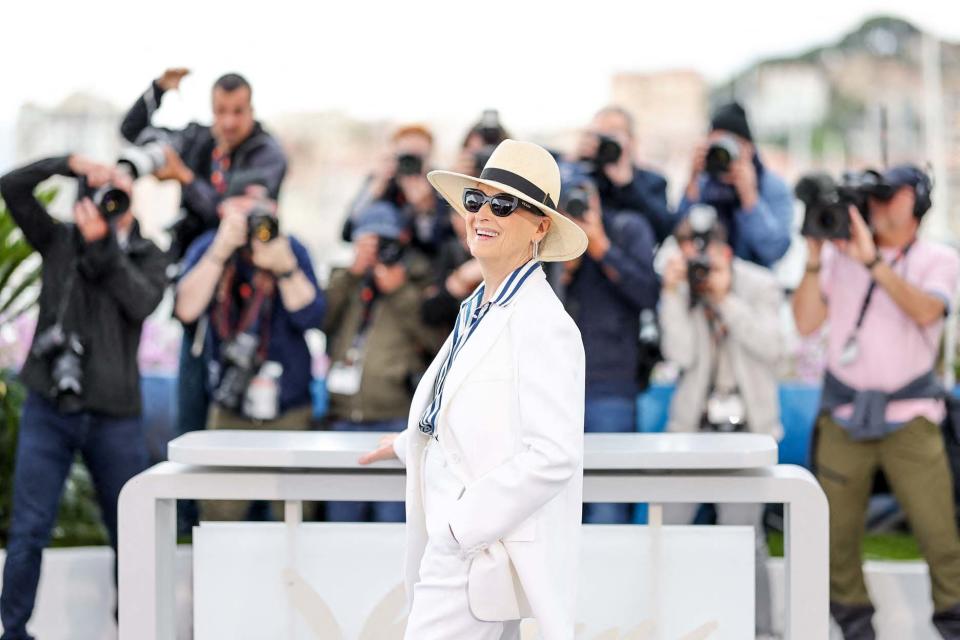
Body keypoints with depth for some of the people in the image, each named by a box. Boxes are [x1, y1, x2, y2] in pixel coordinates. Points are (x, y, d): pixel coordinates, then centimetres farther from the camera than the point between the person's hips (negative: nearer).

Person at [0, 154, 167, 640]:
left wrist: (102, 244, -18)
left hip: (115, 417, 0)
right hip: (48, 411, 0)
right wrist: (71, 163, -12)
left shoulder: (147, 256, 7)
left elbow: (142, 303, -13)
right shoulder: (58, 241, 7)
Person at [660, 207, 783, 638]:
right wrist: (672, 293, -16)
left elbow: (770, 346, -14)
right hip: (694, 421, 3)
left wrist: (726, 299, -18)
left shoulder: (759, 285, -1)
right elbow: (680, 353, -9)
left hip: (747, 424, -2)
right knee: (669, 522, -3)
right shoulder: (684, 292, 4)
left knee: (742, 528, -8)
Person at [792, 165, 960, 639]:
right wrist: (815, 259, -8)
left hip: (909, 415, -1)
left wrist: (873, 261, -23)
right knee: (837, 527, 3)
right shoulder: (840, 252, 6)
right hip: (844, 415, 2)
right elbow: (806, 322, 0)